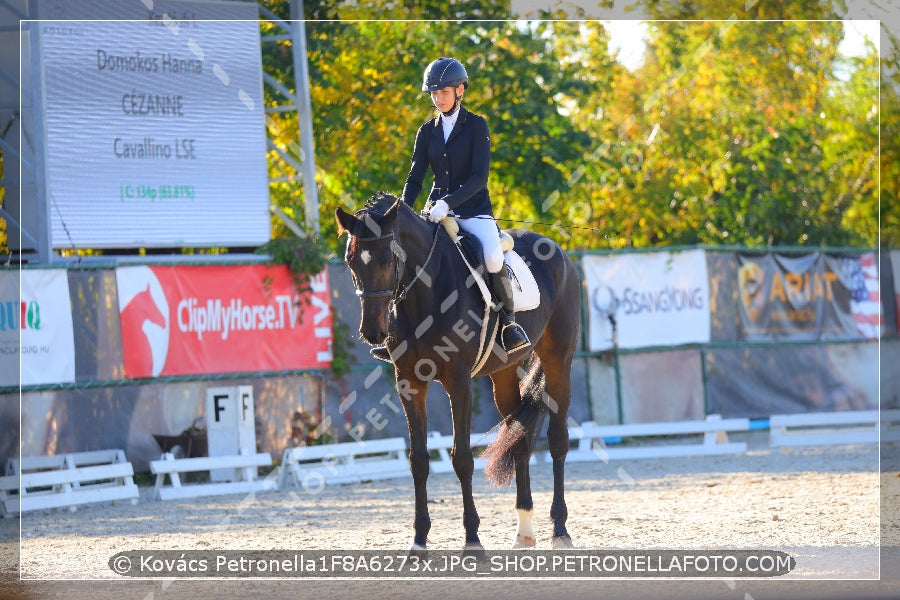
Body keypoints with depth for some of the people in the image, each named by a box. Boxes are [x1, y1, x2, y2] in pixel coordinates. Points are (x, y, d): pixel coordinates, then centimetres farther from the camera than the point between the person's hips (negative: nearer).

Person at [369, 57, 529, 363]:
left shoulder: (476, 126, -3)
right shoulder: (427, 131, 10)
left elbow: (480, 176, -13)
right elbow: (415, 177, 9)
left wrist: (449, 203, -26)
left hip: (473, 210, -5)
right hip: (436, 211, 5)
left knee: (493, 257, -33)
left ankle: (508, 320, -10)